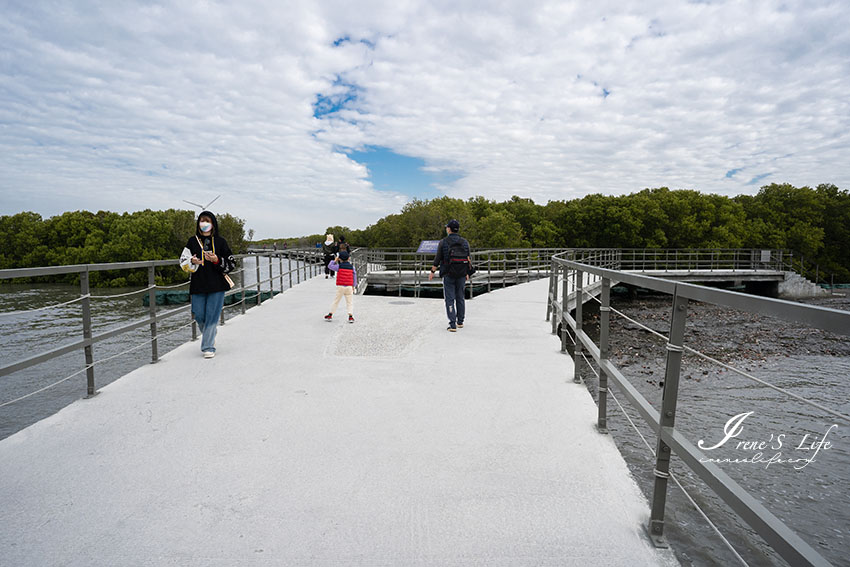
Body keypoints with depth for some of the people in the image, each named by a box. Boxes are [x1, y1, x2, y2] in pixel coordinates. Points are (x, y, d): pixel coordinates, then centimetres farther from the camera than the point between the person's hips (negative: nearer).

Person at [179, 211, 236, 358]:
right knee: (199, 315, 2)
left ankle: (208, 347, 5)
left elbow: (231, 263, 4)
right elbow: (183, 262, 10)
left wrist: (217, 261, -14)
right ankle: (209, 334, 33)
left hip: (217, 285, -2)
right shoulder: (193, 241, 9)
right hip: (198, 285, 2)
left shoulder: (220, 242, 4)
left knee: (212, 316, -2)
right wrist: (192, 262, -12)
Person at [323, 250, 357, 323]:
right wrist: (353, 286, 16)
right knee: (350, 302, 5)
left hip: (340, 287, -1)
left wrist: (334, 261, 19)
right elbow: (354, 276, 8)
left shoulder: (339, 266, -3)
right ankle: (350, 316, -7)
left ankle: (330, 315, 15)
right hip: (349, 287, 1)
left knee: (336, 301, 9)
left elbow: (329, 266, 8)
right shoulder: (352, 267, 5)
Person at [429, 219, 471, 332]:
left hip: (448, 274, -3)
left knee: (449, 299, 0)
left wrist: (432, 272, 5)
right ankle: (460, 322, 25)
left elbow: (437, 259, -5)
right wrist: (467, 273, 17)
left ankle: (452, 325, -6)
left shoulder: (443, 242, -6)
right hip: (461, 274, 3)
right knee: (460, 297, 16)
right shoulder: (464, 242, 3)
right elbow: (468, 259, 6)